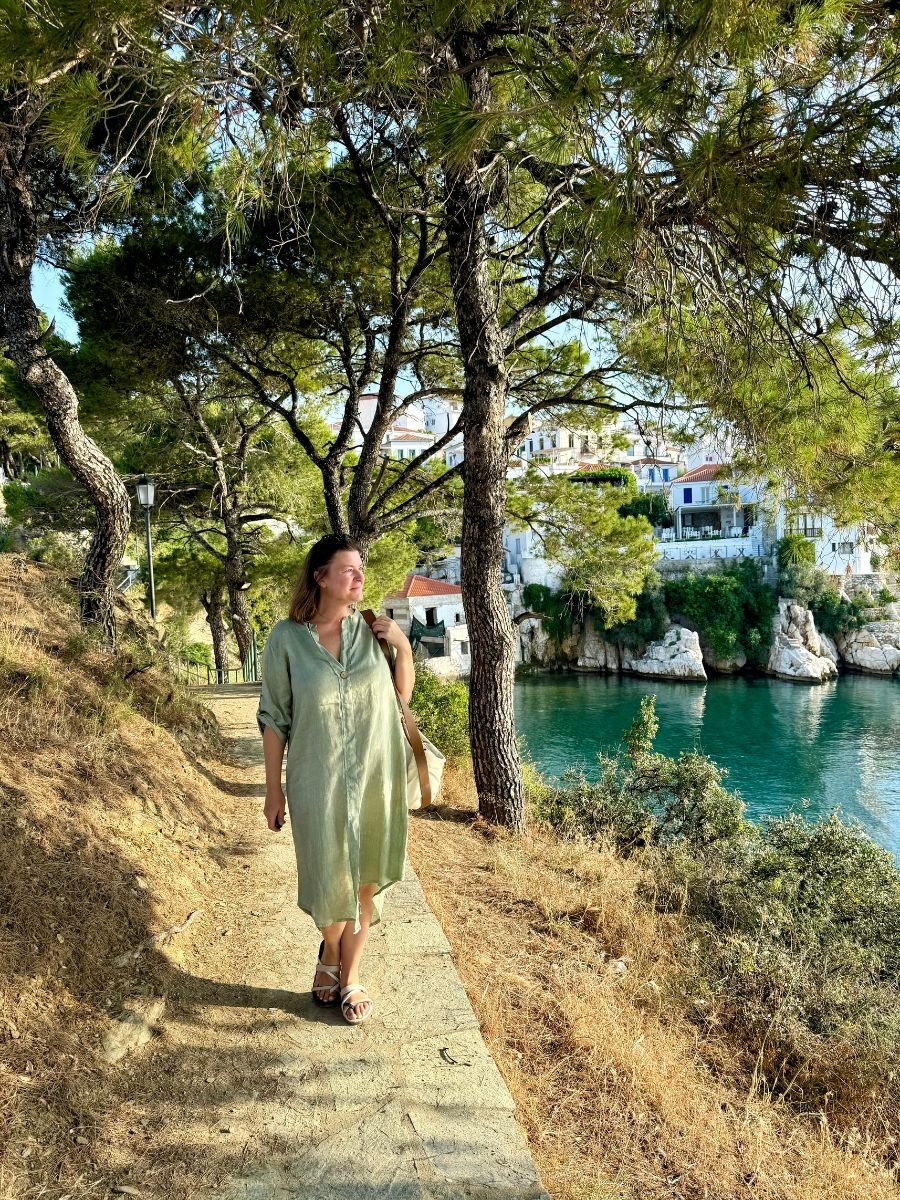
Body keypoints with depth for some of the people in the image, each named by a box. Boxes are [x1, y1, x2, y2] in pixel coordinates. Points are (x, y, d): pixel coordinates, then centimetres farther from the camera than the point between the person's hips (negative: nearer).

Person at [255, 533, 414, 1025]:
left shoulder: (372, 630, -2)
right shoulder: (286, 637, -9)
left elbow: (402, 695, 8)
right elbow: (273, 719, -4)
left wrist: (403, 646, -8)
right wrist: (273, 791, -1)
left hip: (375, 777, 2)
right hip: (318, 782, -2)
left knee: (366, 879, 12)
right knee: (329, 881, 10)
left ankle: (349, 975, 34)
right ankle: (330, 950, 44)